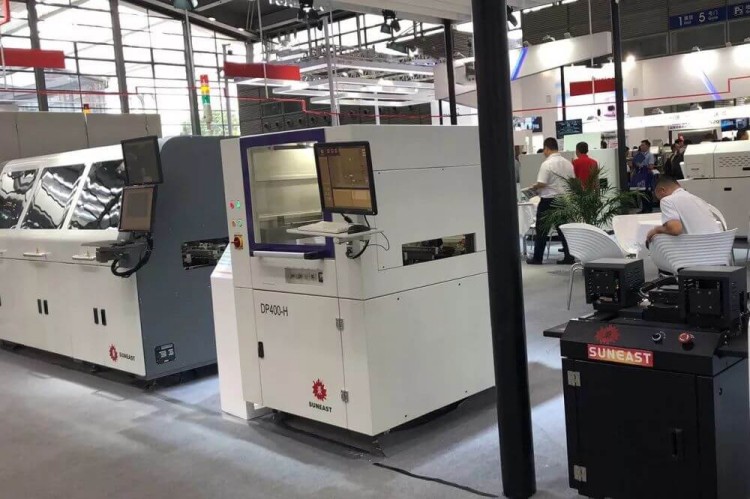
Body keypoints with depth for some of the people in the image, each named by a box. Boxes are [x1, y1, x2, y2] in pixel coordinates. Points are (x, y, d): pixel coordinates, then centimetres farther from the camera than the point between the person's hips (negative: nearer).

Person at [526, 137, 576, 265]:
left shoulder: (547, 164, -15)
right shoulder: (568, 163, 5)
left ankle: (537, 258, 10)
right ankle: (569, 257, 10)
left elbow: (541, 184, -20)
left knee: (542, 230, 4)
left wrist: (533, 188, -1)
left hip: (548, 201, -6)